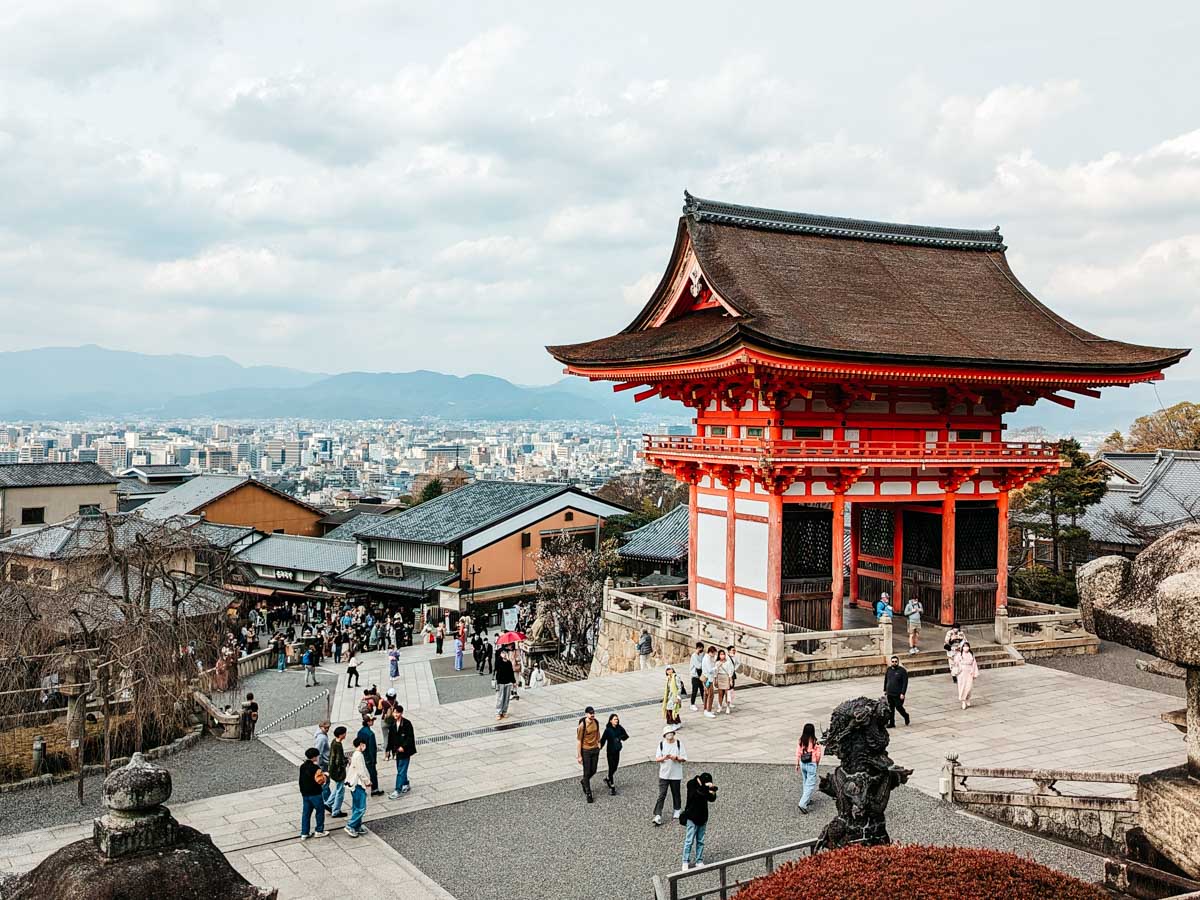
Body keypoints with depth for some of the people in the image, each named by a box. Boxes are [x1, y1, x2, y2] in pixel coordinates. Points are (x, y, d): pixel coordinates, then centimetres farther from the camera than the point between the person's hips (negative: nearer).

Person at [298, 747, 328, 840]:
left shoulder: (302, 766, 3)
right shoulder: (315, 768, -20)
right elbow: (320, 780, -21)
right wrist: (325, 776, -4)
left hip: (304, 793, 7)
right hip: (315, 794, -7)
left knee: (306, 813, 12)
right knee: (320, 811, 11)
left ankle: (304, 834, 14)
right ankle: (319, 831, 17)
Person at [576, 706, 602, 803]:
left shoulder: (596, 723, -3)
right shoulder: (582, 726, -20)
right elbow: (578, 741, -16)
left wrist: (598, 745, 17)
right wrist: (579, 756, -14)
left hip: (595, 750, 5)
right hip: (585, 751, -5)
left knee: (593, 771, 13)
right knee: (587, 772, 2)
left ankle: (584, 781, 43)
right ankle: (588, 793, 15)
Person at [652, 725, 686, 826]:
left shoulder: (679, 743, -3)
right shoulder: (661, 744, -1)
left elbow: (684, 758, -3)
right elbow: (656, 759, -2)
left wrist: (676, 758, -21)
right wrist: (664, 758, -22)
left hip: (676, 774, 0)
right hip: (664, 774, 0)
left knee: (676, 793, 14)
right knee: (661, 795, -6)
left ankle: (677, 810, 36)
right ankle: (658, 816, -7)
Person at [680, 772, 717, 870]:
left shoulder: (704, 786, 0)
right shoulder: (691, 784, -14)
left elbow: (712, 799, -1)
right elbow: (697, 793, -33)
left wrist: (713, 793, -20)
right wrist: (706, 787, -36)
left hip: (703, 818, 5)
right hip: (692, 818, -5)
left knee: (700, 841, 12)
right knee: (689, 841, -1)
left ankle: (699, 861, 20)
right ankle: (686, 862, 8)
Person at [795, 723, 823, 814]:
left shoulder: (800, 741, -5)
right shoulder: (815, 742, -16)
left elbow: (798, 753, 1)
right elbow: (818, 755, -9)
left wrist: (797, 764, 12)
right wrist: (817, 763, 10)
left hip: (802, 764, 5)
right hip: (811, 765, -5)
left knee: (805, 782, 24)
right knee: (811, 785, 0)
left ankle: (808, 799, 37)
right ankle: (802, 804, -11)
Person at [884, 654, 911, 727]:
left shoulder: (902, 671, -10)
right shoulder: (889, 670, 7)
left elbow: (905, 683, -13)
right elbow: (885, 680, 18)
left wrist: (902, 693, -18)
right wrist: (885, 690, 16)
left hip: (898, 694, -5)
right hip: (889, 694, 5)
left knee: (898, 707, 2)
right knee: (890, 709, 7)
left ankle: (906, 716, 30)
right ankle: (891, 723, 14)